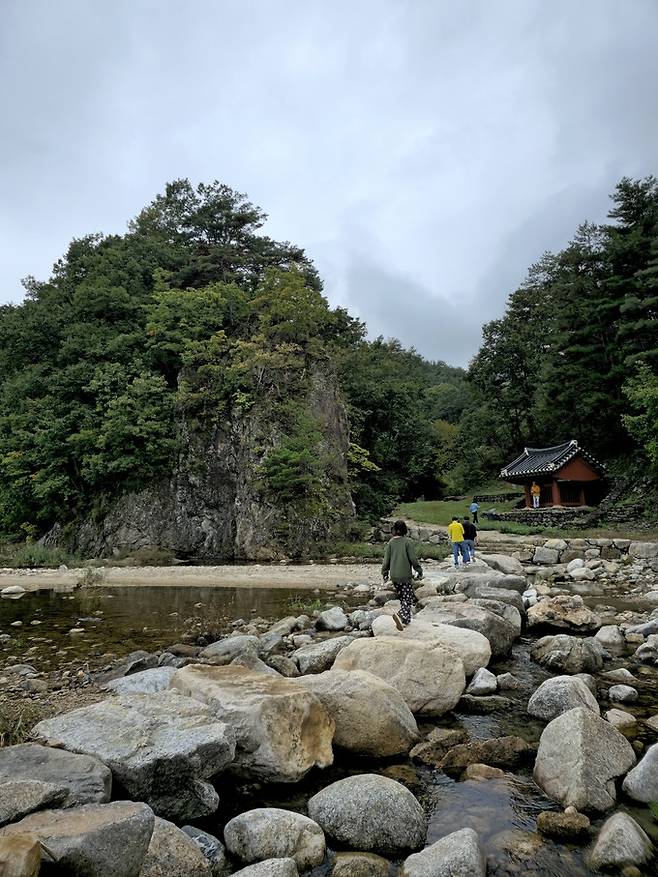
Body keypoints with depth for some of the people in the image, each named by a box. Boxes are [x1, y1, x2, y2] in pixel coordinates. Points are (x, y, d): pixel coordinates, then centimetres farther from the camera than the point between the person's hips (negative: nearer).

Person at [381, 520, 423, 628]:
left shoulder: (391, 542, 2)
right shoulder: (407, 541, -9)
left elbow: (386, 559, 5)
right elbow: (413, 559, -9)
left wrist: (385, 573, 14)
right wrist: (419, 571, 2)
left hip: (394, 575, 5)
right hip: (405, 575, -5)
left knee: (402, 598, 18)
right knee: (408, 598, -1)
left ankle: (407, 619, 23)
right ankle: (401, 616, -23)